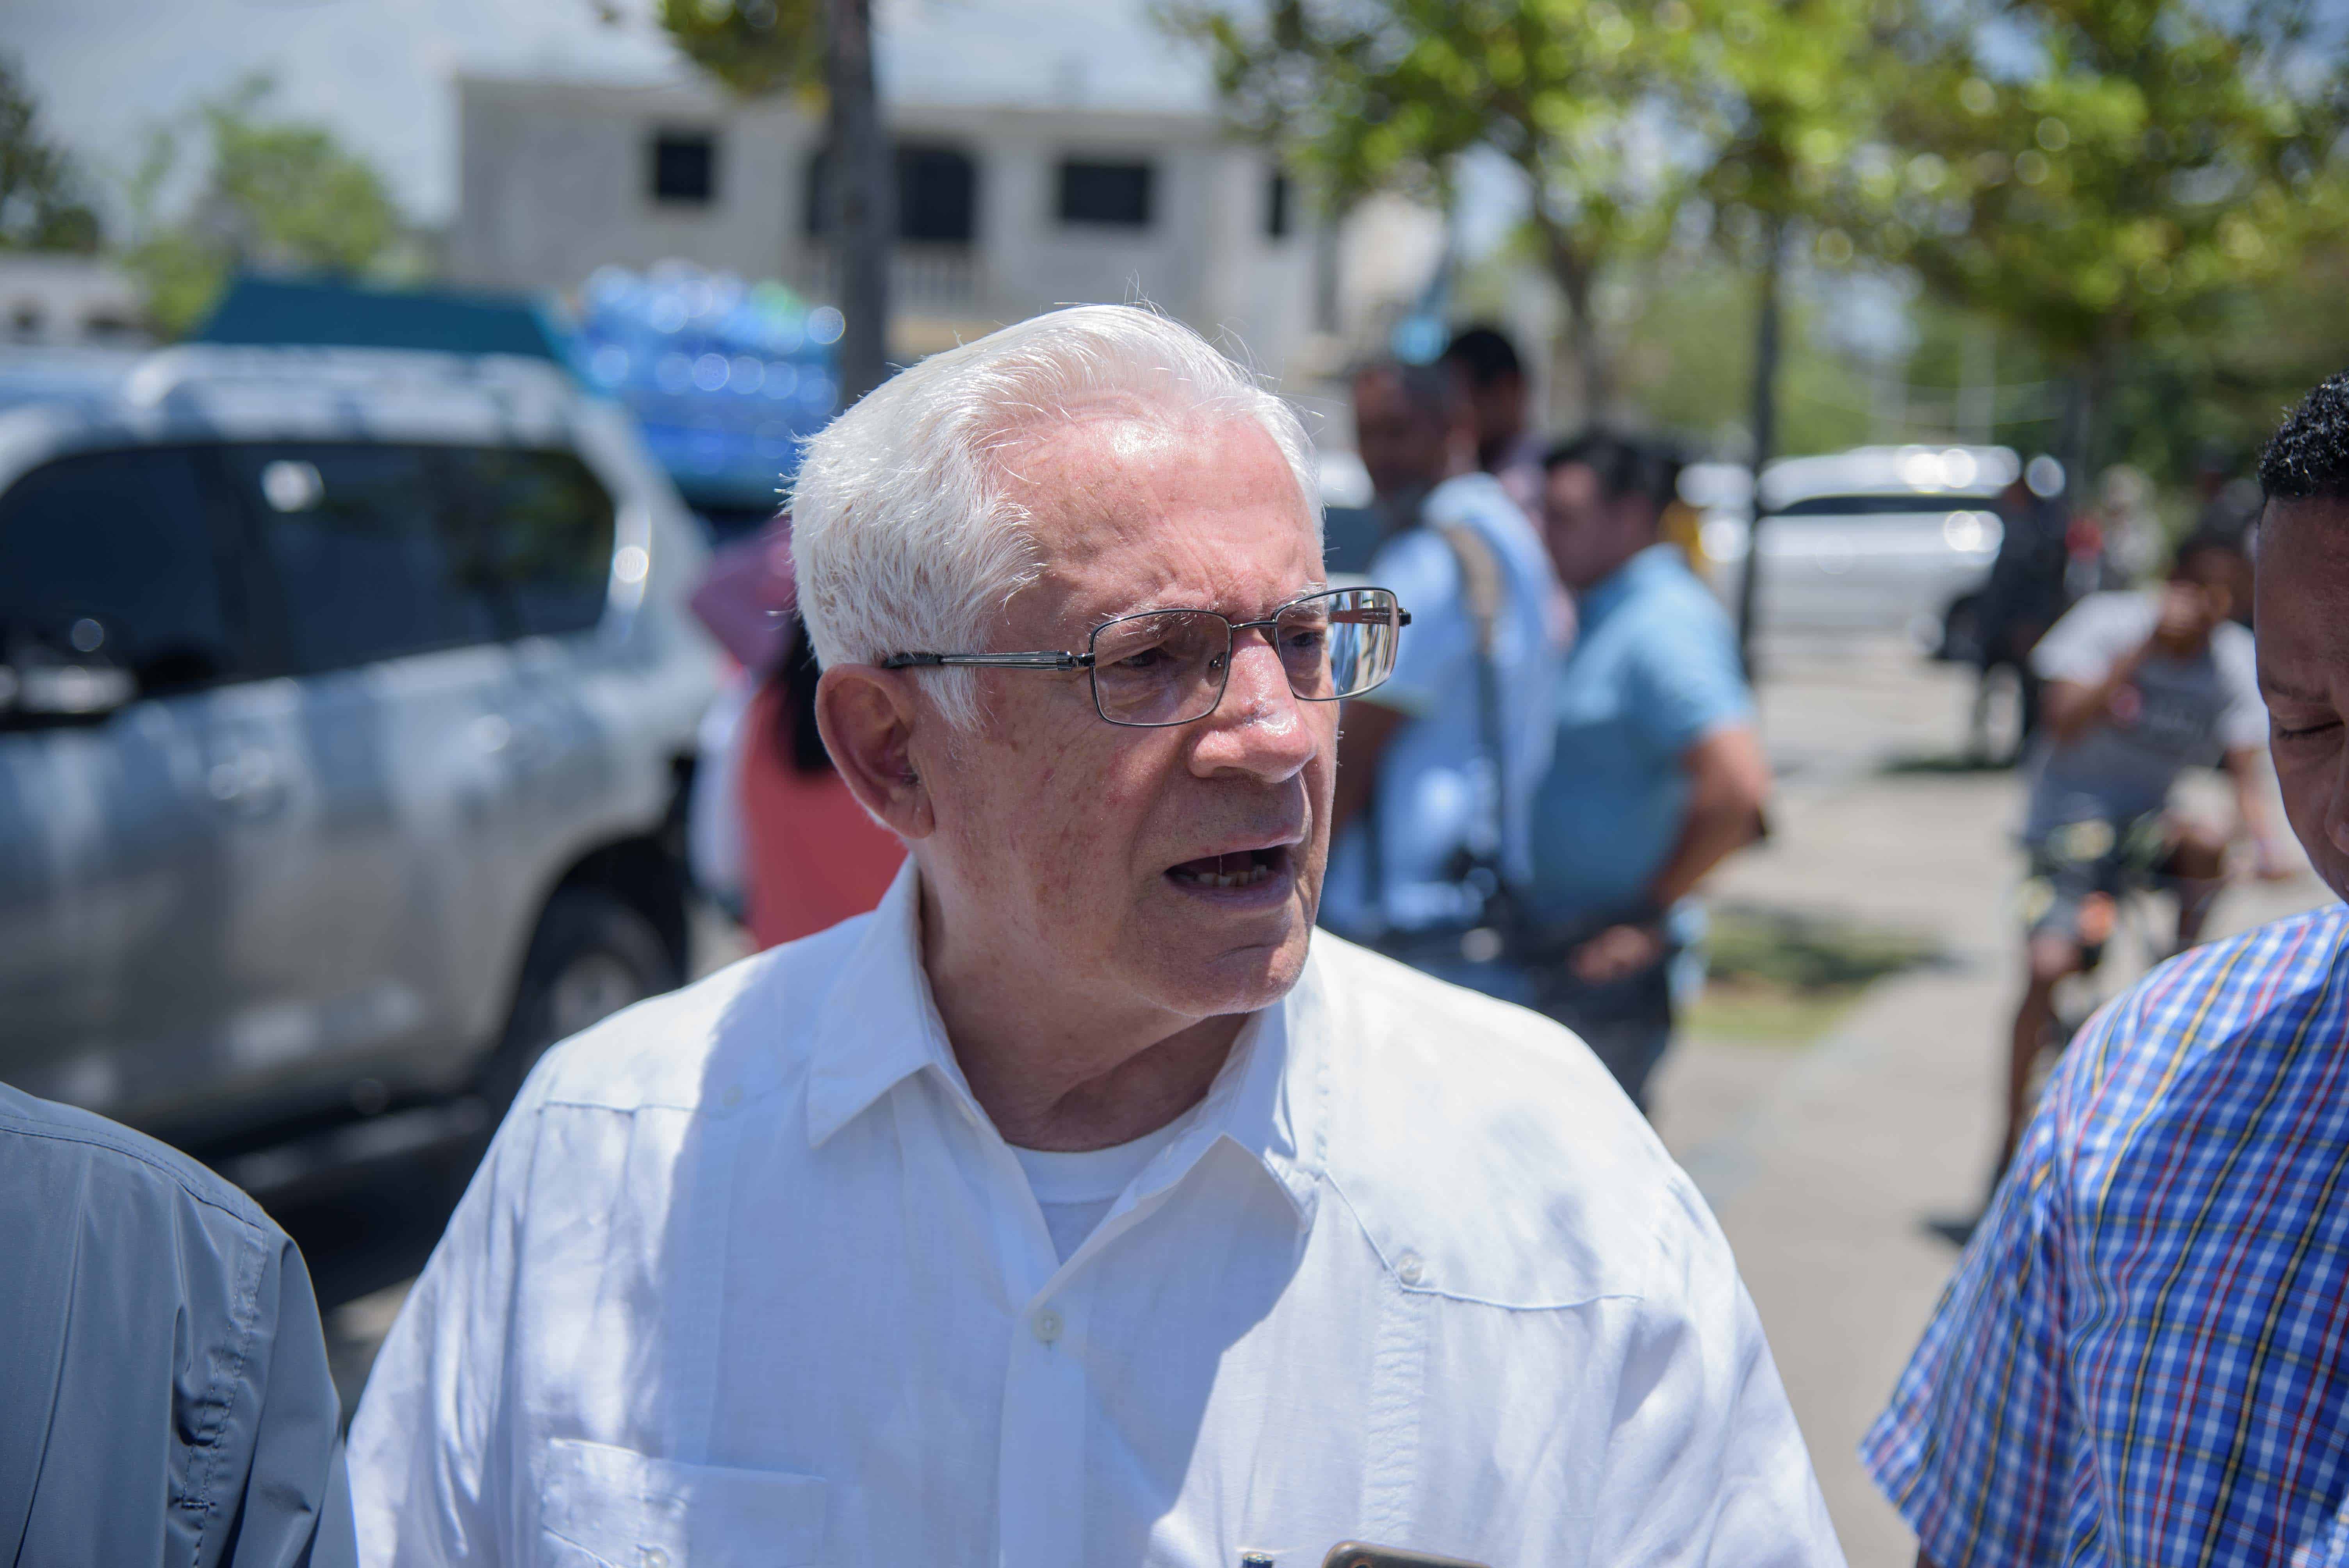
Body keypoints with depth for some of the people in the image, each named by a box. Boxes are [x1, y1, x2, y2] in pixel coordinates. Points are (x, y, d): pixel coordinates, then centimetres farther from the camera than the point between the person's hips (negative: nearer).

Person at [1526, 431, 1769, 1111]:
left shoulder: (1664, 626, -17)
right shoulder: (1605, 618, 14)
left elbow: (1737, 785, -28)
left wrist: (1651, 916, -20)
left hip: (1613, 968, -10)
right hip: (1568, 952, 10)